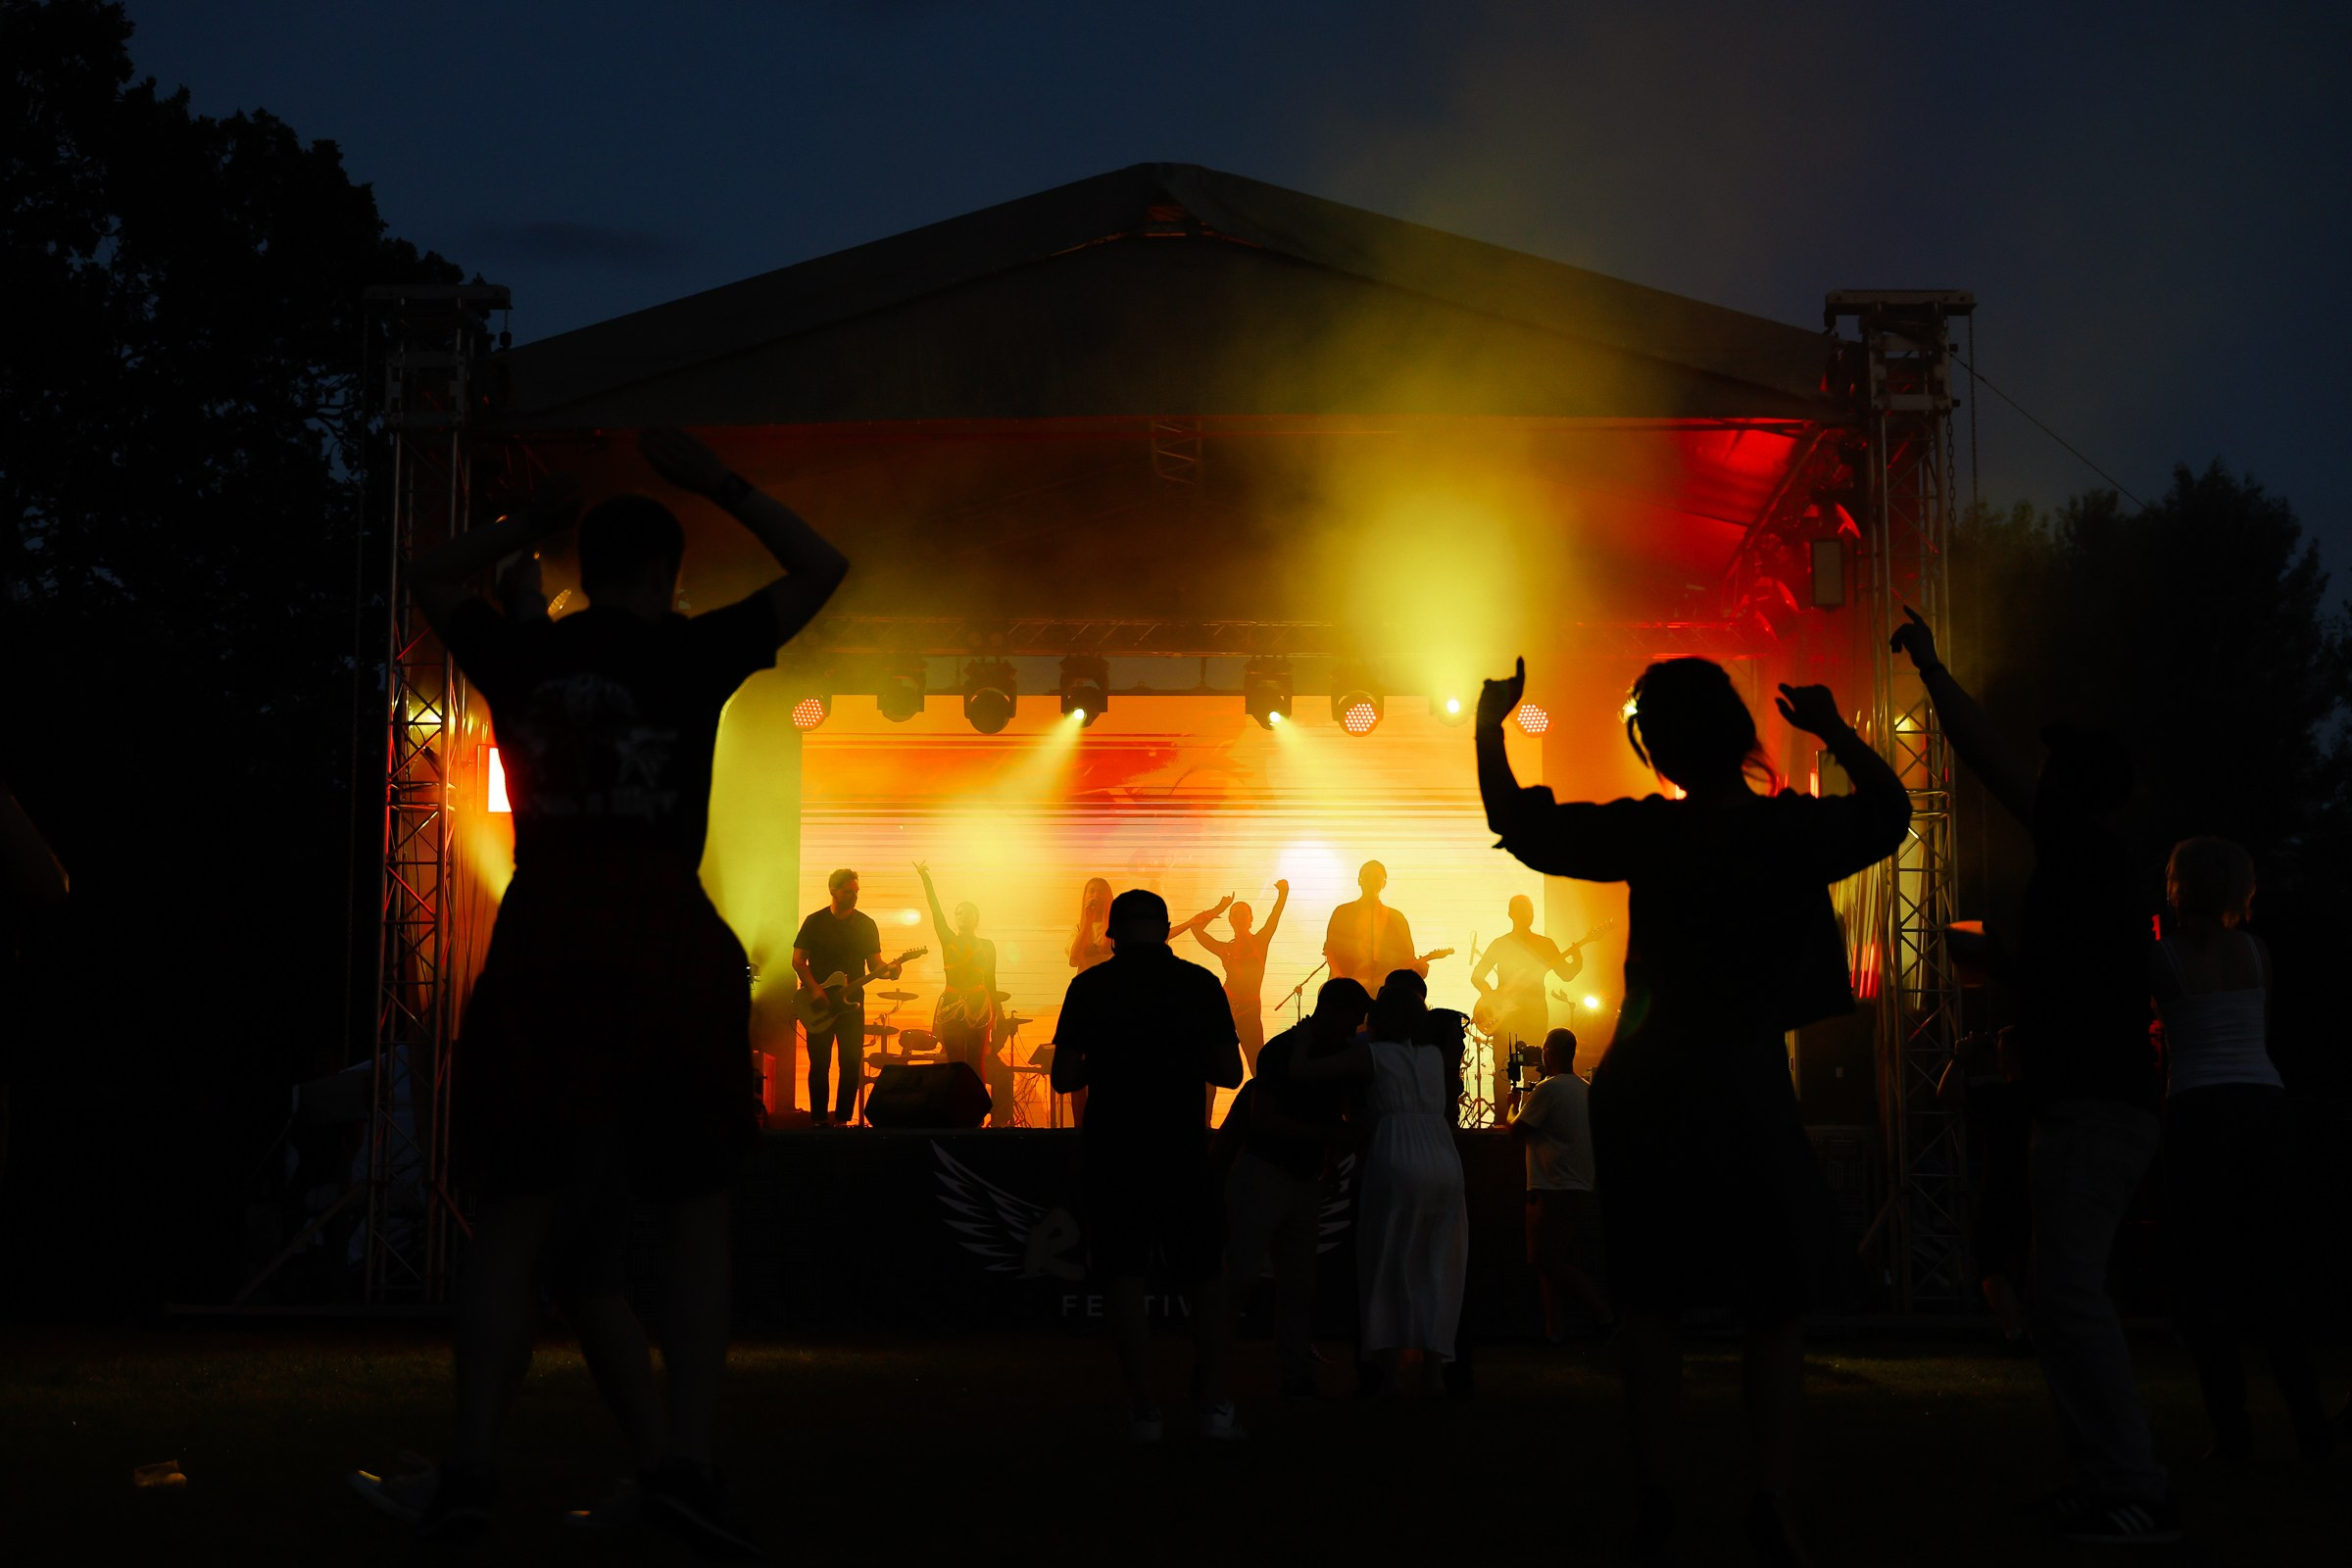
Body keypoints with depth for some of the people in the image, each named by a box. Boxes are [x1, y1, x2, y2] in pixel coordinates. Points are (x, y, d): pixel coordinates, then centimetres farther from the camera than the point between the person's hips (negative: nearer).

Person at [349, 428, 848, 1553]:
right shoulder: (692, 655, 3)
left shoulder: (521, 658, 10)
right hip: (665, 936, -2)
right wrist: (716, 485, 18)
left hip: (542, 932, 2)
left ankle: (470, 1468, -1)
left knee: (515, 1209, 6)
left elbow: (431, 575, 31)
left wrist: (532, 522, 33)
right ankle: (684, 1461, -6)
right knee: (697, 1212, 5)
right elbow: (823, 571, 16)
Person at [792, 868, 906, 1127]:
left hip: (851, 1003, 2)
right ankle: (818, 1120, 8)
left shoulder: (866, 924, 6)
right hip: (818, 1007, -2)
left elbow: (874, 963, 6)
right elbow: (798, 961, -1)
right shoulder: (814, 922, 1)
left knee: (852, 1063, -3)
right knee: (819, 1064, 0)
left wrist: (887, 971, -17)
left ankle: (842, 1119, 5)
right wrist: (814, 990, -13)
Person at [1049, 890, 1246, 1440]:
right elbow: (1229, 1073, 1)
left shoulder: (1090, 987, -3)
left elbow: (1063, 1078, -3)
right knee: (1206, 1279, 13)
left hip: (1112, 1152, -1)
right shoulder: (1201, 984, 0)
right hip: (1182, 1152, 1)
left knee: (1125, 1281, 4)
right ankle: (1215, 1405, 6)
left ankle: (1144, 1410, -1)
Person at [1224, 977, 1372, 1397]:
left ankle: (1296, 1378, 8)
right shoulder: (1282, 1050, -12)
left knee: (1299, 1283, 6)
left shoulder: (1339, 1052, 10)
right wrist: (1325, 1132, -21)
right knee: (1245, 1268, -16)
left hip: (1304, 1180, 7)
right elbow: (1262, 1118, -19)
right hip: (1262, 1170, -7)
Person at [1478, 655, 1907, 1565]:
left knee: (1651, 1301, 8)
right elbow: (1889, 807, 15)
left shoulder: (1650, 834, -6)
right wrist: (1834, 730, 25)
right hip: (1747, 1092, -1)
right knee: (1775, 1302, 4)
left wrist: (1489, 726, 15)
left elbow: (1518, 823, 3)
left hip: (1645, 1097, 1)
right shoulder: (1798, 829, -5)